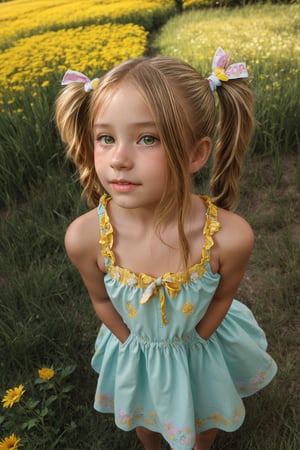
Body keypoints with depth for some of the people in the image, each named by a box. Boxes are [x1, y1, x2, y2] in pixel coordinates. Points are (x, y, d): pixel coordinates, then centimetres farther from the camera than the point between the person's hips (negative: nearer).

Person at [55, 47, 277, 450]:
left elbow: (221, 297, -15)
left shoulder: (230, 236, -37)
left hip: (203, 346, 0)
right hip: (134, 350, 1)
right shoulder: (85, 237, -33)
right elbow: (101, 299, -12)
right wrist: (135, 345, -6)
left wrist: (190, 343, -7)